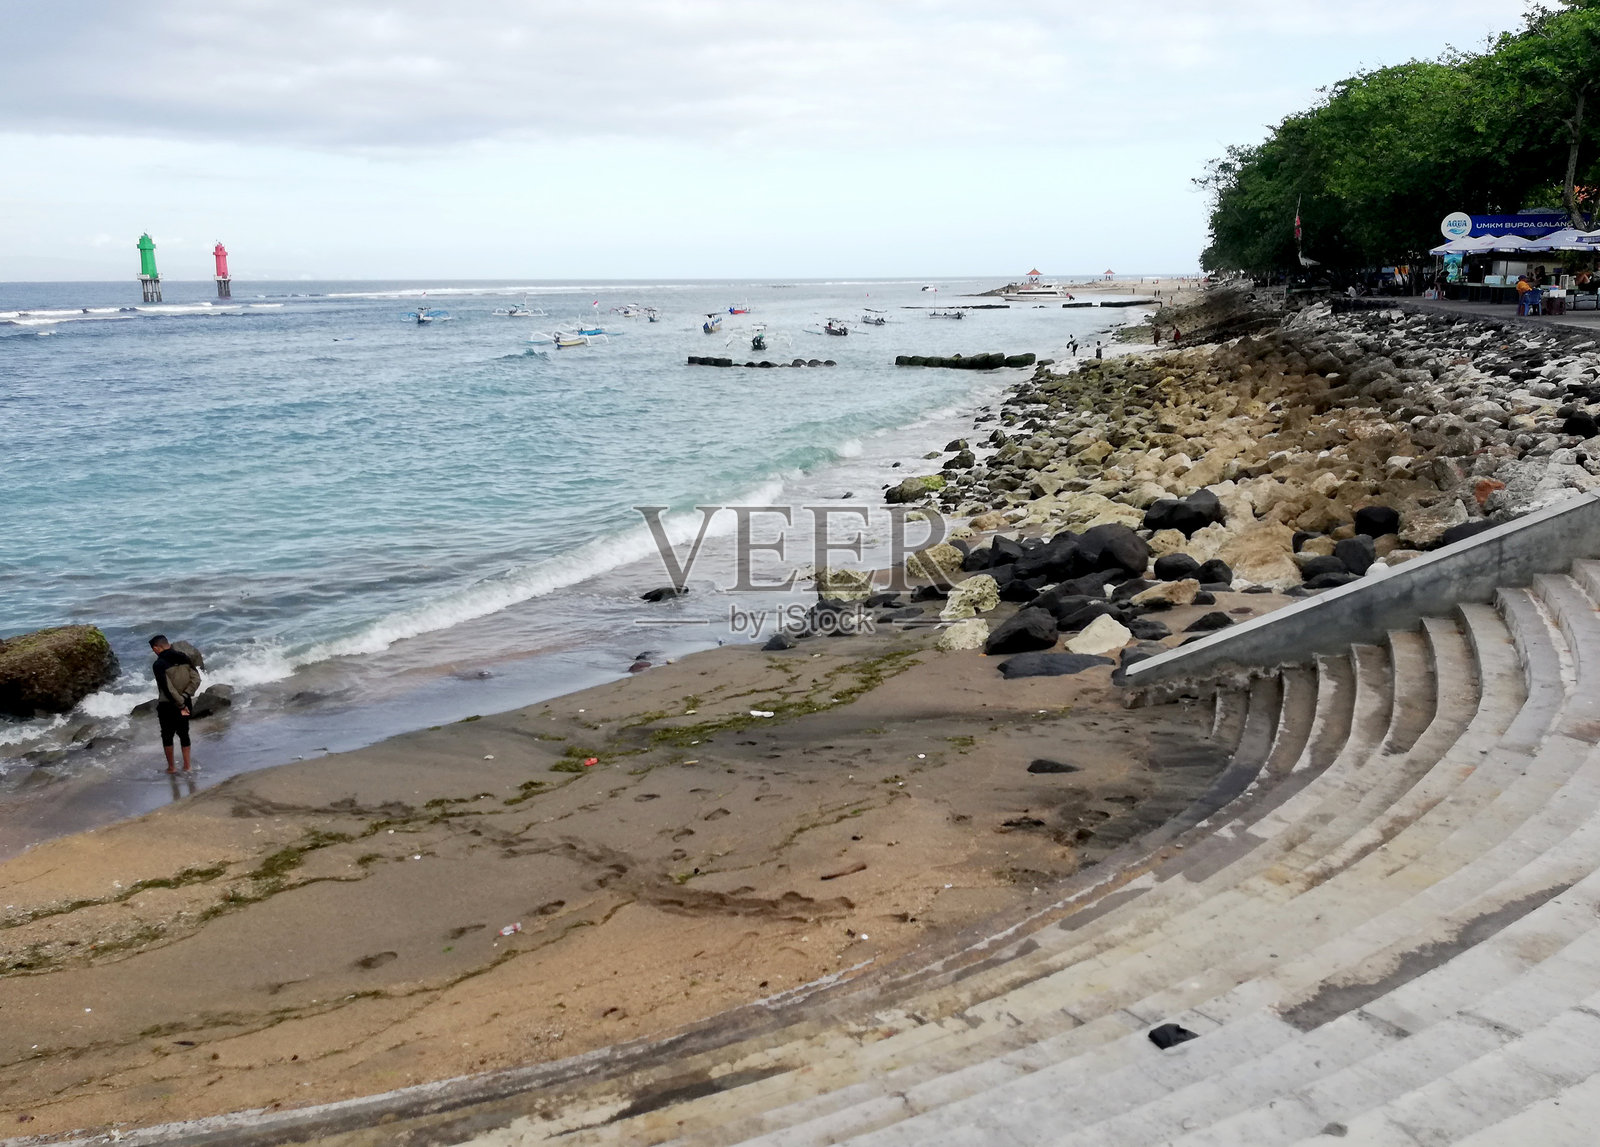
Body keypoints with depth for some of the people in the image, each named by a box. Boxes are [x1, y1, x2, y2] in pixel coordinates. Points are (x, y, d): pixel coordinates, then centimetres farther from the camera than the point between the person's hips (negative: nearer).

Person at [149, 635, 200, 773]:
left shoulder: (159, 665, -17)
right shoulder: (184, 658, 0)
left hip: (167, 705, -5)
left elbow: (168, 688, -23)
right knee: (183, 733, 16)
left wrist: (180, 705, -16)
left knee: (167, 735, 12)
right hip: (185, 703, 5)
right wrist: (184, 696, -9)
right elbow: (196, 679, -6)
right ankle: (187, 766, 19)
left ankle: (171, 767, 19)